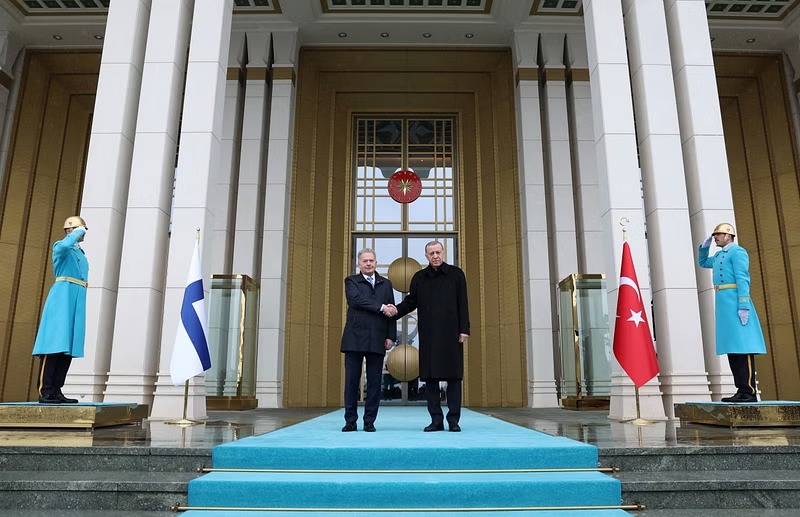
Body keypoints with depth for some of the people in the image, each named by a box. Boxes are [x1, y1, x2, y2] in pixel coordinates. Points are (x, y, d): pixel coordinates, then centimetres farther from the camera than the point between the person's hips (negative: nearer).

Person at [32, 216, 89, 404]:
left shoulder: (81, 254, 26)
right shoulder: (59, 246, 3)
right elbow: (65, 246, -24)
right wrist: (77, 233, -8)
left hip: (77, 301, 8)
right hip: (62, 297, -8)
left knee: (68, 346, 3)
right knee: (54, 344, -12)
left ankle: (56, 391, 4)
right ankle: (45, 392, -12)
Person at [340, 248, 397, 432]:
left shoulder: (386, 284, 14)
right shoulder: (351, 281, 7)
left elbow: (391, 311, 10)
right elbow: (356, 300, -12)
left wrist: (391, 336, 1)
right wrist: (381, 307, -15)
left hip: (377, 340, 2)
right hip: (355, 338, -2)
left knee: (374, 382, 3)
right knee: (351, 381, 1)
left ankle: (369, 421, 13)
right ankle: (350, 421, 11)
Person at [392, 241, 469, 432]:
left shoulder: (456, 274, 5)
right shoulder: (419, 278, 11)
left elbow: (462, 304, 2)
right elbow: (411, 302, 10)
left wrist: (464, 329, -5)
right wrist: (396, 311, -9)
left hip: (451, 334, -2)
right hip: (428, 335, 2)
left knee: (453, 375, 0)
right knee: (430, 376, 3)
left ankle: (453, 420, 8)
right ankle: (436, 420, 10)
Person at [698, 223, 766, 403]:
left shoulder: (737, 252, -5)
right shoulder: (719, 255, 21)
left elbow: (743, 279, -14)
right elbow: (702, 263, 40)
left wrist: (743, 306, -21)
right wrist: (704, 247, 22)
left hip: (734, 302, -9)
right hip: (723, 303, 9)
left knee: (742, 345, -9)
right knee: (732, 347, 7)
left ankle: (749, 392, -9)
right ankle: (742, 390, 10)